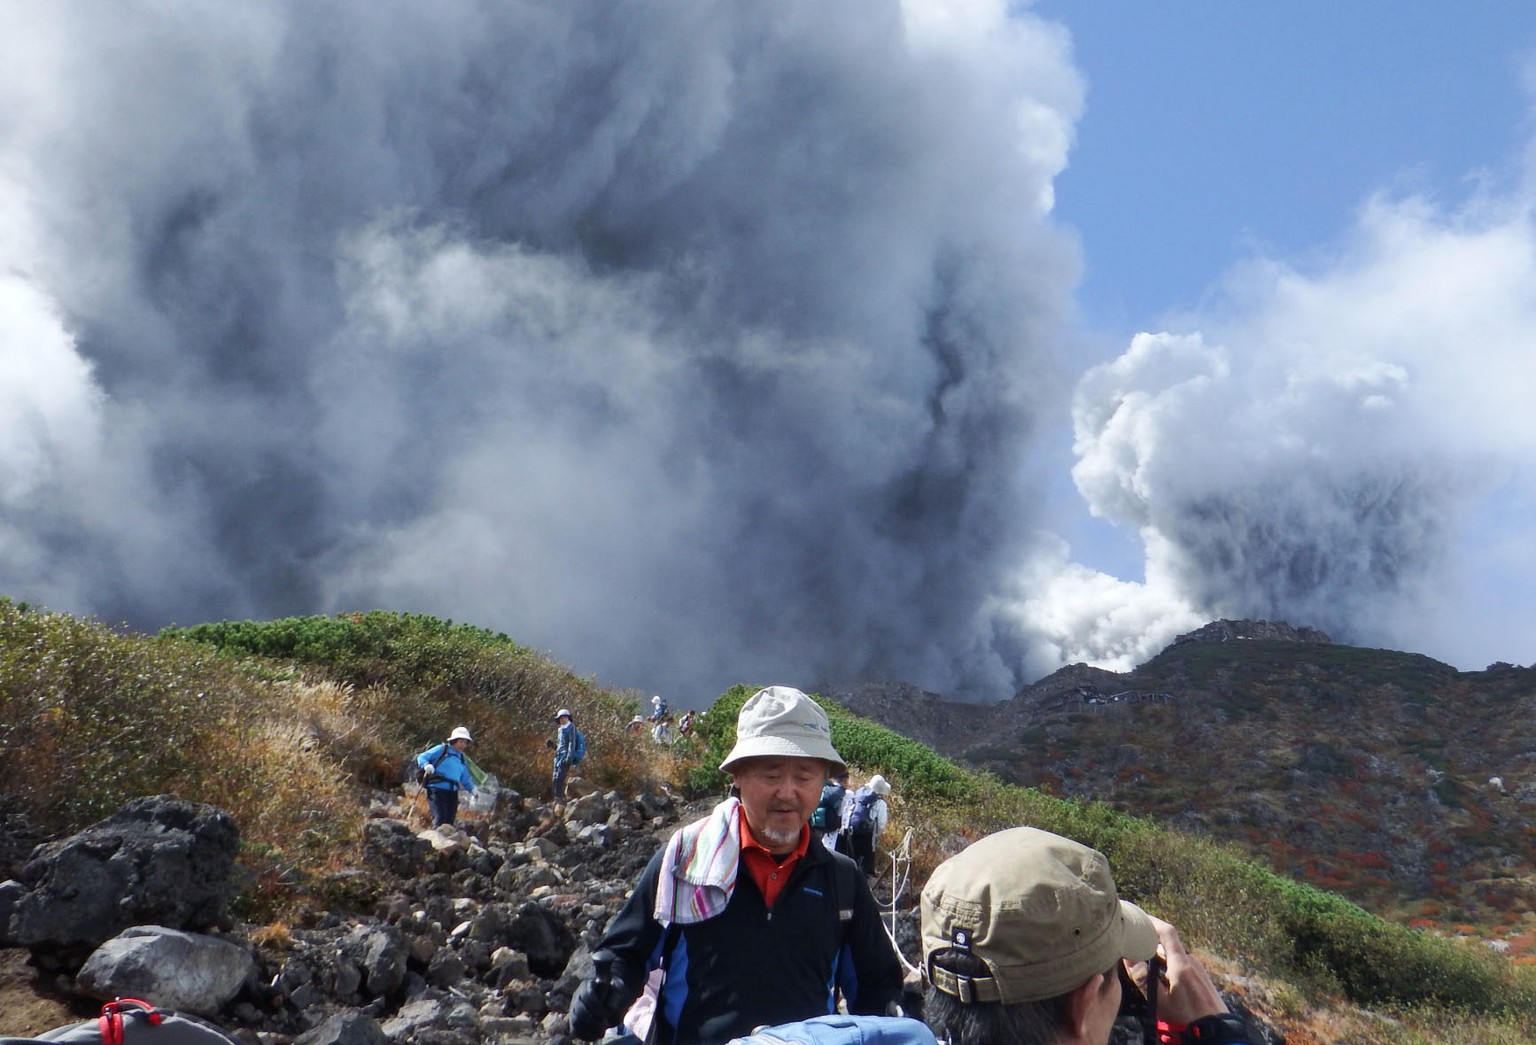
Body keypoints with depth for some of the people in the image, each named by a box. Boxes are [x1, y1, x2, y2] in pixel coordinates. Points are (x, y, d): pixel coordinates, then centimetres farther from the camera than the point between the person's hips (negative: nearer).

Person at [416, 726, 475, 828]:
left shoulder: (461, 759, 22)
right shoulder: (441, 750, 2)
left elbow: (466, 779, 28)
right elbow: (421, 757, -1)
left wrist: (473, 789, 12)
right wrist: (426, 765, -22)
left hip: (452, 792, 7)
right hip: (437, 790, -7)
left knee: (450, 821, 5)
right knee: (440, 819, -19)